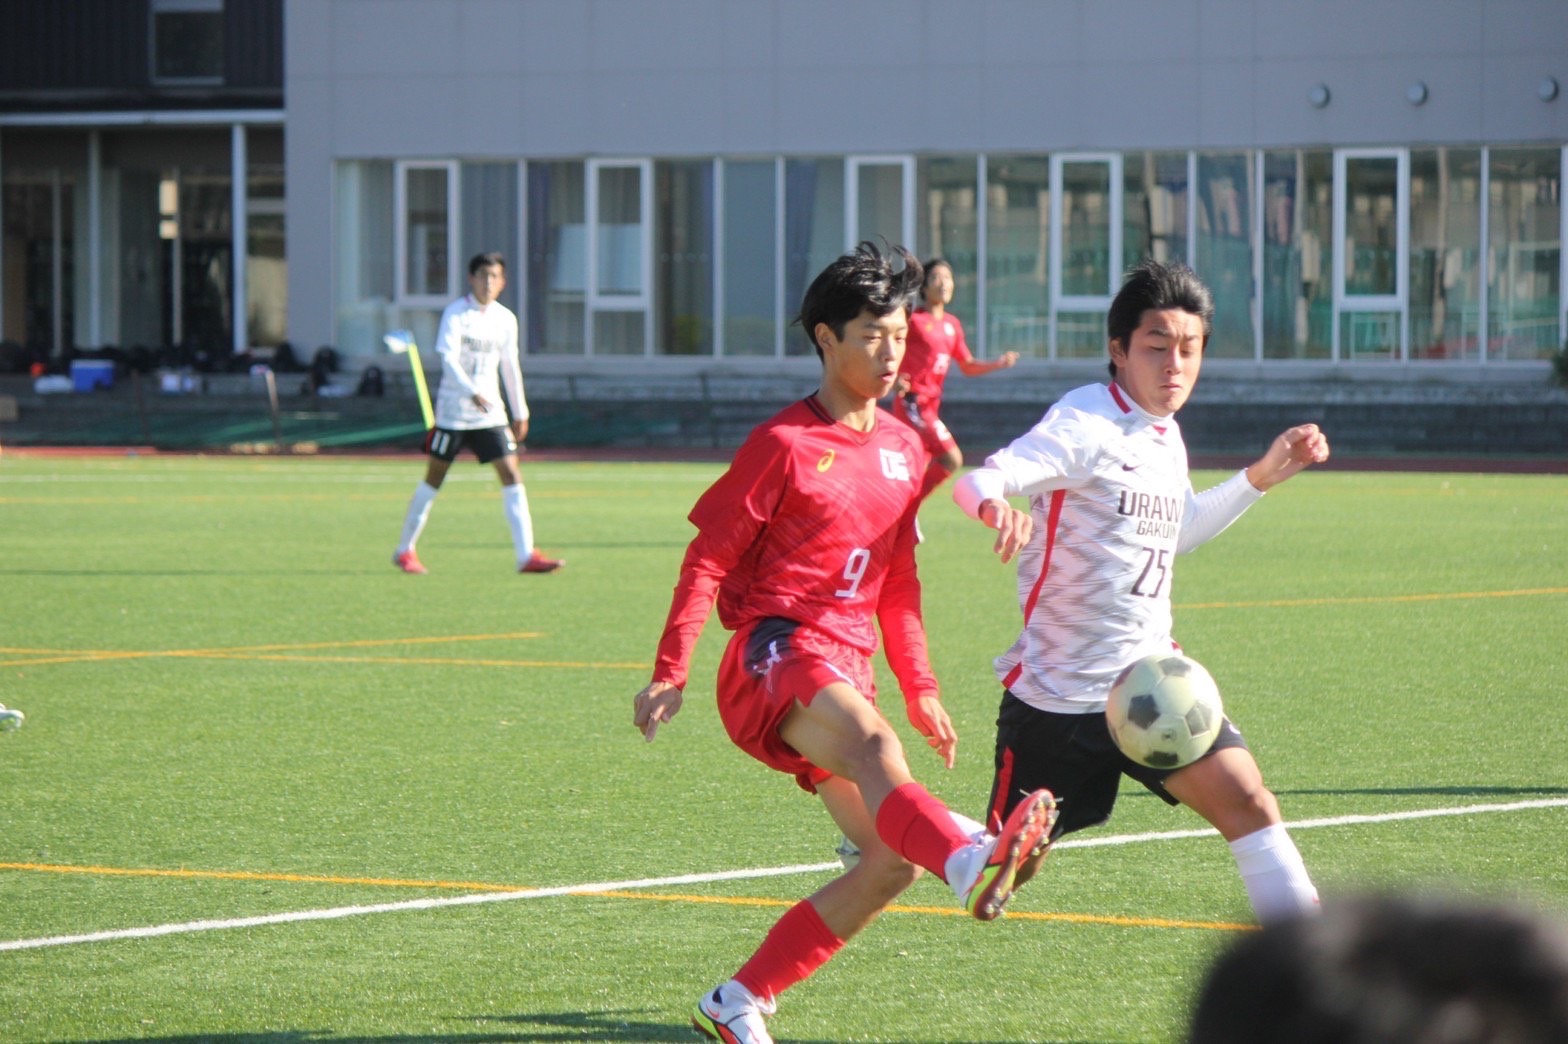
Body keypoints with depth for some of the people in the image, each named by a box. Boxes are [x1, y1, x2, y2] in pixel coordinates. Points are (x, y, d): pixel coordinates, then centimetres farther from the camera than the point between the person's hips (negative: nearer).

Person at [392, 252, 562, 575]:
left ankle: (527, 555, -11)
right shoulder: (455, 313, -9)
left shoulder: (505, 319, 7)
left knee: (511, 475, -8)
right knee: (434, 478, 4)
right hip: (453, 411, -4)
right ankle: (405, 550, 18)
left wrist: (520, 412, 19)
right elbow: (449, 359, -21)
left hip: (491, 413, 4)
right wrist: (472, 392, -35)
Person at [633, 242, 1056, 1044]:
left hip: (844, 673, 8)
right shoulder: (783, 445, -4)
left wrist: (920, 691, 21)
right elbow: (708, 559, -3)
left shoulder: (903, 450, 16)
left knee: (893, 859, -2)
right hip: (777, 652, -8)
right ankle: (973, 866, -67)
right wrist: (670, 673, -9)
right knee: (875, 747, -37)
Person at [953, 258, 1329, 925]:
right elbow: (980, 481, -29)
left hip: (1151, 682, 6)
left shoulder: (1165, 436, 9)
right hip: (1056, 691, -6)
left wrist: (1261, 477, 21)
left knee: (1244, 795, -16)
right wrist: (997, 507, -53)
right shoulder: (1087, 424, -15)